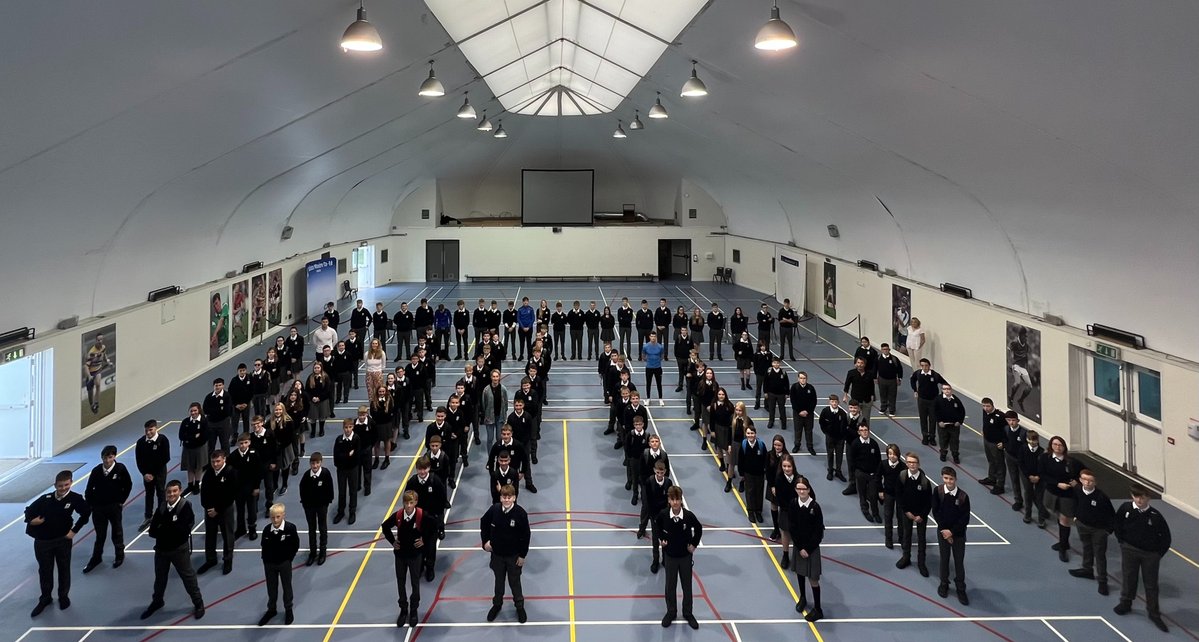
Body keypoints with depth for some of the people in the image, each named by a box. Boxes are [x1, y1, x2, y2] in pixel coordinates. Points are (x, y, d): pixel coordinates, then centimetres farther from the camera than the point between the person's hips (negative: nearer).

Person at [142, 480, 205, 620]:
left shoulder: (185, 507, -18)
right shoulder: (161, 507, -4)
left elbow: (182, 530, -26)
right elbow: (152, 531, -8)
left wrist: (163, 529, -17)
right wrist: (170, 530, -22)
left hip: (179, 549, -5)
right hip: (161, 549, 5)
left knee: (188, 576, 9)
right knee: (159, 577, 22)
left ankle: (198, 603, 25)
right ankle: (157, 601, 43)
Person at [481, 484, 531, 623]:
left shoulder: (520, 513, -22)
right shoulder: (494, 510, -15)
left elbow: (526, 535, -13)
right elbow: (483, 523, 6)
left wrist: (522, 555, -10)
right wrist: (485, 540, 3)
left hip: (514, 555, -2)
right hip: (497, 553, 2)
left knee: (514, 581, 13)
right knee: (499, 580, 20)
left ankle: (519, 606, 34)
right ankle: (497, 604, 41)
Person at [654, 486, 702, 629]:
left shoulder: (689, 515, -21)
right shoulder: (663, 515, -20)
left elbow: (699, 528, -1)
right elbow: (656, 525, 4)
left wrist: (694, 544, -1)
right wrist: (661, 538, -1)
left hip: (685, 555, 0)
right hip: (670, 556, 0)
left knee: (687, 586, 13)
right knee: (670, 586, 14)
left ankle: (688, 613, 31)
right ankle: (671, 612, 33)